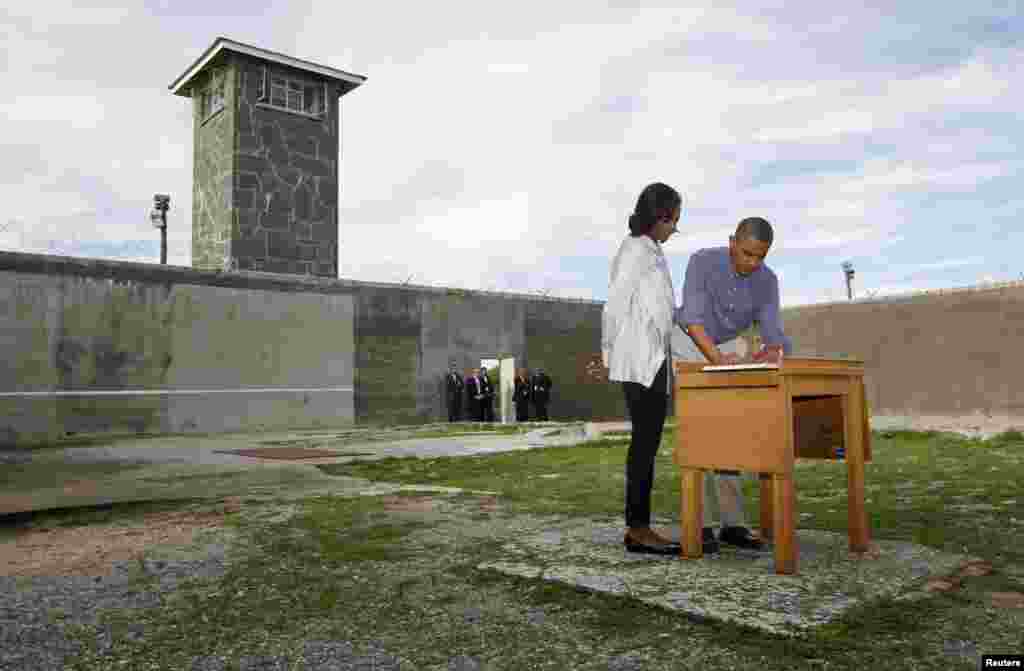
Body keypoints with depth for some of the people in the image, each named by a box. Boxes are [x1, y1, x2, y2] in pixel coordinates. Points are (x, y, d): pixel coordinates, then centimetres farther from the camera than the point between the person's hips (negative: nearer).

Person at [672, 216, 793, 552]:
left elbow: (772, 331, -21)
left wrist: (773, 351, -45)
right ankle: (701, 524, -8)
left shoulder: (767, 280, -14)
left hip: (730, 346, 4)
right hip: (690, 344, -4)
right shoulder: (703, 261, -26)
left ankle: (732, 523, 2)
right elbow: (694, 318, -35)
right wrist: (717, 360, -49)